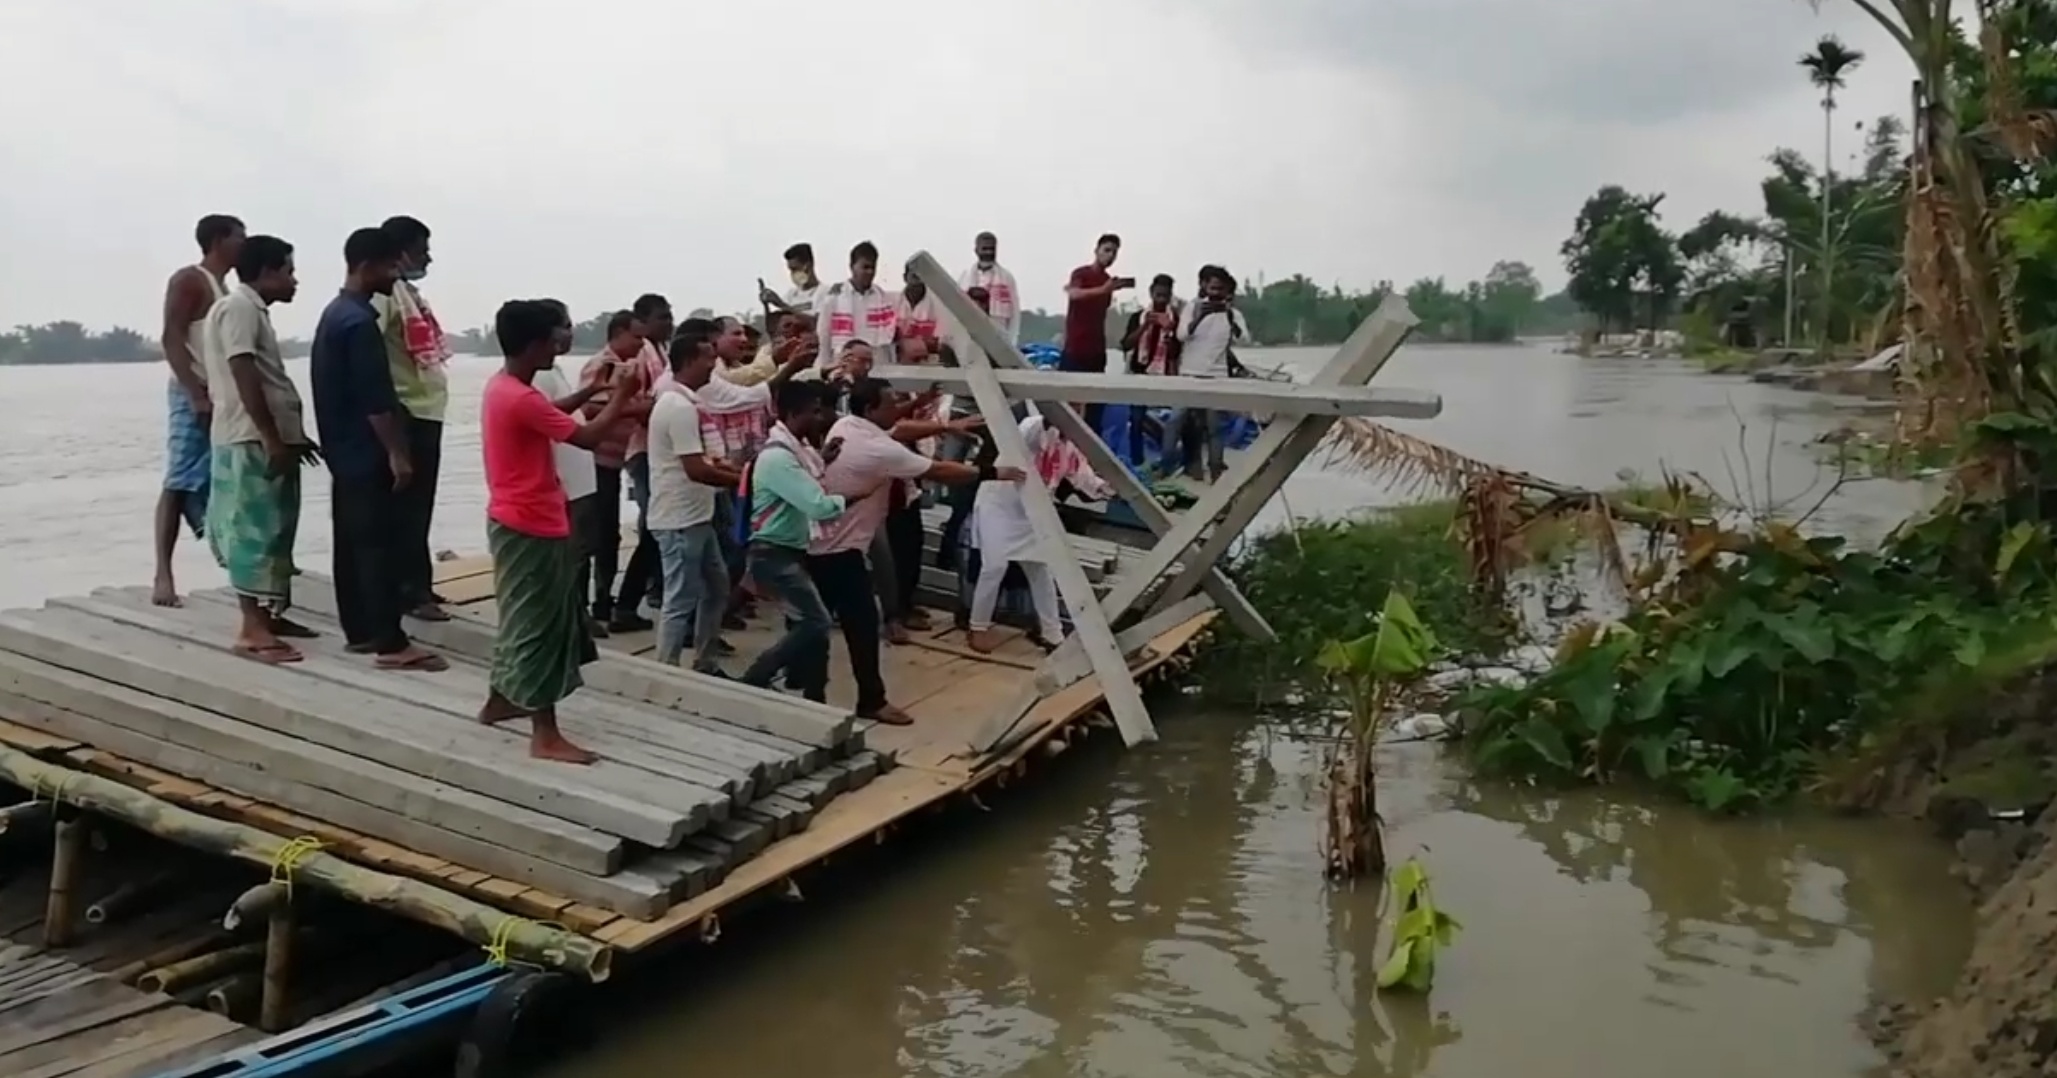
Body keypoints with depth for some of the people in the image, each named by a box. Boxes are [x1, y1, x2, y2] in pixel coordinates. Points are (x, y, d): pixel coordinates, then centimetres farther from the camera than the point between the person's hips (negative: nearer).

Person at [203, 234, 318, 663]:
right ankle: (252, 630, -11)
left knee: (273, 528, 14)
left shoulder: (254, 310, 20)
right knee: (255, 529, -11)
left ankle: (268, 614, 22)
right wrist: (272, 438, -22)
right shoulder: (238, 307, -11)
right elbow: (244, 377, -19)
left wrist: (293, 434, 23)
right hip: (251, 441, -10)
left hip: (269, 438, 10)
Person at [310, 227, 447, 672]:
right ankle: (390, 643, -8)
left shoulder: (335, 313, 15)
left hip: (344, 448, 11)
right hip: (367, 452, -11)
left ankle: (359, 631, 19)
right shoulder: (360, 321, -18)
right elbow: (375, 398, -22)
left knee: (352, 540, 12)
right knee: (382, 544, -9)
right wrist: (396, 453, -19)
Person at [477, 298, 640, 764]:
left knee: (524, 616, 23)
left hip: (516, 521, 10)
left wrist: (596, 391, 13)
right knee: (539, 624, -6)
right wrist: (620, 398, -12)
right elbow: (587, 436, -23)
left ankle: (499, 701, 37)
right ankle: (546, 735, -1)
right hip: (532, 528, -10)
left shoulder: (503, 387, 7)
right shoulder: (521, 398, -24)